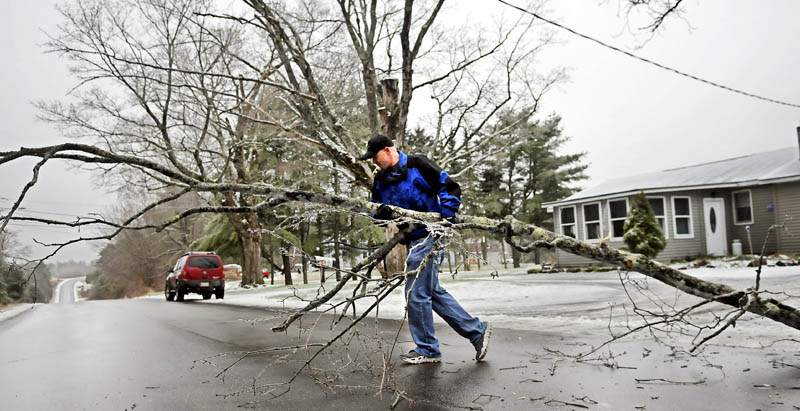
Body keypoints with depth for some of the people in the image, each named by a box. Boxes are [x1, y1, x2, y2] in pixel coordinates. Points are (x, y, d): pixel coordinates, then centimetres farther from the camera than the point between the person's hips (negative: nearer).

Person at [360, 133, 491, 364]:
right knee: (433, 292, 12)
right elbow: (375, 209, 16)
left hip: (428, 235, -9)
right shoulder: (380, 180, 12)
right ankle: (477, 330, 20)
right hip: (412, 240, 9)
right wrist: (381, 213, -7)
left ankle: (427, 350, 10)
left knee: (416, 294, -5)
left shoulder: (417, 165, -9)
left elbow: (451, 187, -9)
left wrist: (445, 217, -19)